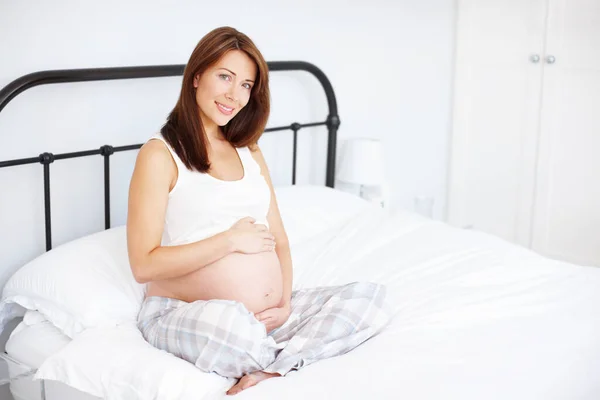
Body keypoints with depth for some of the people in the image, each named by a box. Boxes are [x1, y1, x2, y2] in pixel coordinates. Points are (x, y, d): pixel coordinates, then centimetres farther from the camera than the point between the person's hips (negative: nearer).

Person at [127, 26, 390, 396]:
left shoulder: (249, 151, 16)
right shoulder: (160, 155, -5)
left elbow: (279, 240, 13)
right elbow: (144, 264, -13)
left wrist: (285, 304, -5)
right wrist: (231, 240, -12)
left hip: (268, 315, 7)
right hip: (186, 315, -6)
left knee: (370, 299, -11)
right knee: (230, 320, -41)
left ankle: (270, 369, -24)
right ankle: (298, 355, -9)